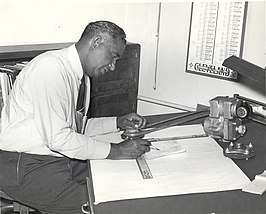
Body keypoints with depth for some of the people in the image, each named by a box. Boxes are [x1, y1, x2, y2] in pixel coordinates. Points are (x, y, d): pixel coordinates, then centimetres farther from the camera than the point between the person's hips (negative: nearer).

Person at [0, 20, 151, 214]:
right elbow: (57, 137, -25)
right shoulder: (51, 67, -20)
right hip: (24, 167, -9)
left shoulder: (74, 72, 11)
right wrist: (114, 151, -19)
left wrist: (118, 123, 5)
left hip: (56, 156, 9)